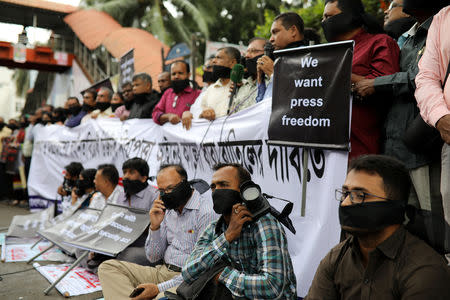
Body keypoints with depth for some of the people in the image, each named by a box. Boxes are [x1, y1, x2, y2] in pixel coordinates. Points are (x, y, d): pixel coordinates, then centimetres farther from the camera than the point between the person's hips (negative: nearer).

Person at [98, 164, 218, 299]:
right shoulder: (168, 210, 11)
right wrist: (155, 226, -5)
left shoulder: (206, 213, -14)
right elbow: (153, 257, 12)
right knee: (108, 267, -4)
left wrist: (160, 288, -19)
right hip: (162, 271, 8)